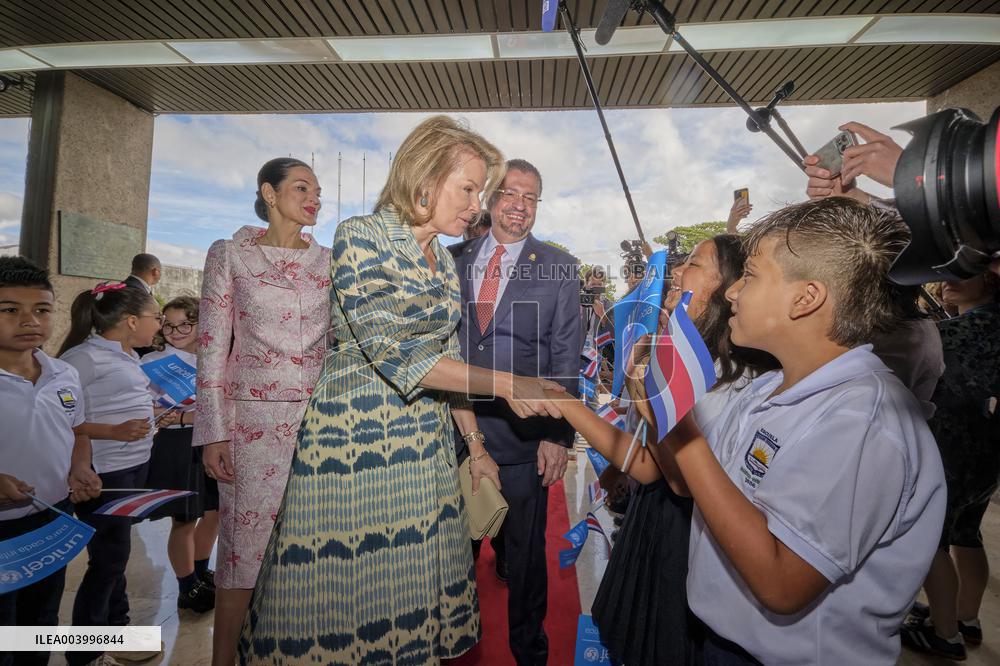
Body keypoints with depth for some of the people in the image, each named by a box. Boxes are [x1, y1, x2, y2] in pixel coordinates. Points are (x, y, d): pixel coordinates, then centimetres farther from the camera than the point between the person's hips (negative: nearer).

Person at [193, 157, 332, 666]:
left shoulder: (329, 261, 10)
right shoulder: (230, 254, 2)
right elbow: (212, 346, -1)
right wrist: (213, 433, -7)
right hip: (254, 419, -2)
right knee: (244, 546, 3)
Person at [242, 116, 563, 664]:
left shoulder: (443, 260, 11)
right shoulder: (360, 237, -10)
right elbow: (394, 352, -19)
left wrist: (476, 446, 13)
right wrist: (504, 385, -17)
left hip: (425, 444, 7)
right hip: (354, 439, -6)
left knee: (414, 589, 13)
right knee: (341, 587, 5)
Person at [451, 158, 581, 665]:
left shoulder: (560, 268, -3)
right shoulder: (456, 258, 5)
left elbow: (565, 357, -5)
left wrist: (558, 435, -10)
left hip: (521, 437, -2)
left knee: (524, 552, 14)